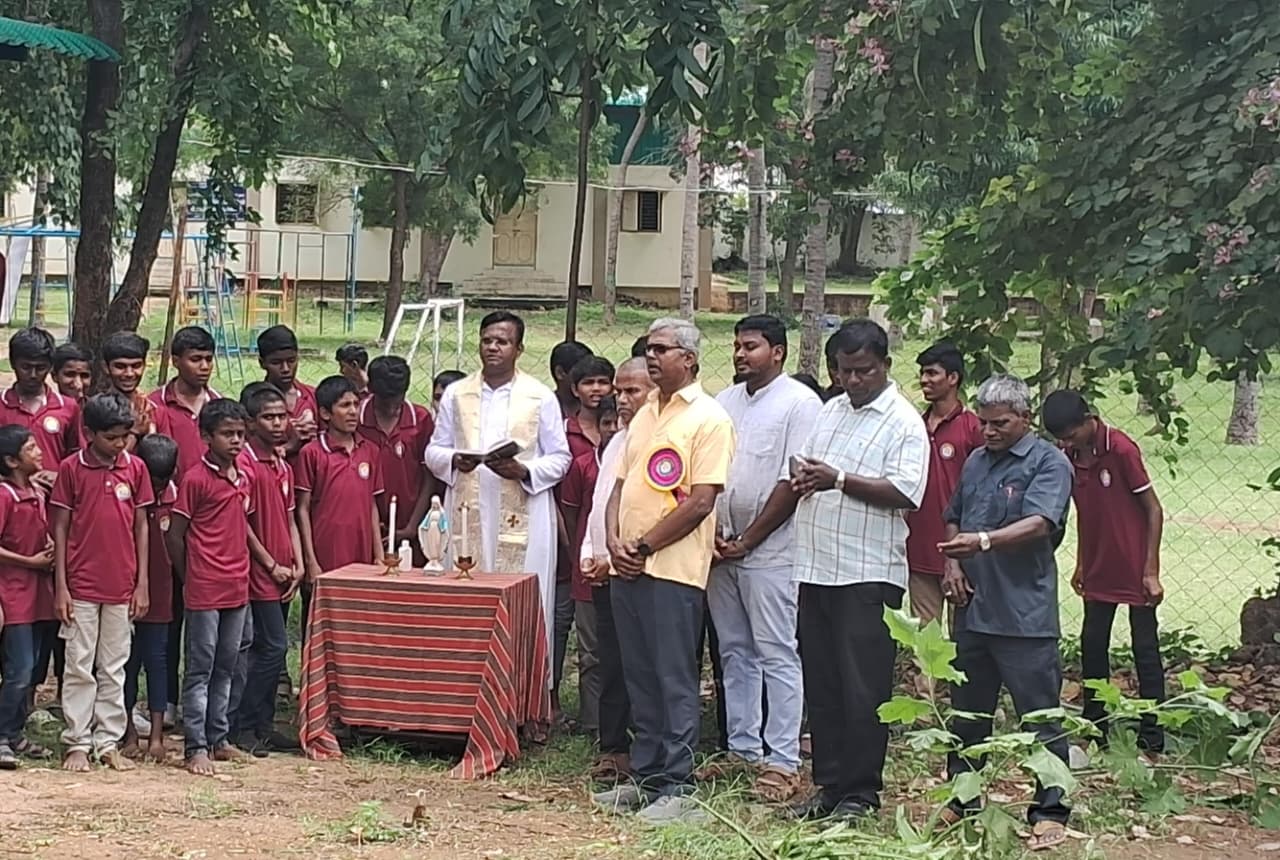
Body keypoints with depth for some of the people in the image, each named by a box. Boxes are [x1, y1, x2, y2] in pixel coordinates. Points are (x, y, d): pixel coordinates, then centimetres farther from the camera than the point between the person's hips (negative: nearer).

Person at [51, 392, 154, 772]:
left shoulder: (136, 468, 2)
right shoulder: (71, 468, -5)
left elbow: (141, 525, 6)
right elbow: (61, 527, -2)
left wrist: (142, 583, 3)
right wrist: (61, 586, -5)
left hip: (122, 587, 2)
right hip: (81, 586, -2)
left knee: (114, 669, 9)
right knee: (80, 667, 3)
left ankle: (109, 742, 15)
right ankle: (77, 743, 9)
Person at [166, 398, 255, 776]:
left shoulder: (245, 478, 10)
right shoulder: (195, 479, -11)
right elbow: (174, 534, -7)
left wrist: (241, 569, 13)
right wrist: (189, 577, -1)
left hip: (237, 588, 7)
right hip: (204, 589, -7)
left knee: (225, 668, 13)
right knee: (199, 670, -2)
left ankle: (219, 738, 22)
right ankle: (196, 747, 0)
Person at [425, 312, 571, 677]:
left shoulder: (541, 397, 4)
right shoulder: (456, 394, 12)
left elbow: (560, 458, 4)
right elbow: (434, 451, 13)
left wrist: (523, 471, -14)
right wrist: (454, 461, -9)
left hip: (523, 518, -2)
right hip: (467, 514, 3)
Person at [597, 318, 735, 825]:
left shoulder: (708, 419, -7)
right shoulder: (644, 416, 17)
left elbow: (700, 502, -14)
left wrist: (645, 546, -11)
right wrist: (615, 542, 0)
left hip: (672, 569, -8)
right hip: (627, 568, 8)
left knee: (674, 681, -4)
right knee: (640, 679, 11)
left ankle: (677, 789, -1)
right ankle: (646, 778, 18)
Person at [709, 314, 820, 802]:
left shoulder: (799, 404, -7)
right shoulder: (724, 402, 14)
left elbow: (794, 482, -12)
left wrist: (748, 539, -11)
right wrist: (714, 533, 1)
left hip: (769, 552, -7)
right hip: (722, 549, 7)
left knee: (776, 656, -5)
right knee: (734, 653, 11)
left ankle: (783, 762, -4)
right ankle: (743, 749, 19)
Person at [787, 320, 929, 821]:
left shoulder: (904, 422, -5)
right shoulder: (829, 413, 17)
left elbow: (904, 493, -16)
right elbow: (805, 471, 25)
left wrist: (839, 480, -19)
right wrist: (803, 479, 1)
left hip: (869, 573, -7)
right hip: (816, 567, 7)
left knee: (863, 687, -3)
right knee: (821, 682, 10)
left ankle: (861, 791, 4)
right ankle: (829, 784, 18)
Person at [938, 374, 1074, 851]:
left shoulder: (1048, 463, -7)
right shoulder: (976, 462, 15)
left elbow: (1038, 525, -21)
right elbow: (954, 520, 25)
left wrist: (984, 541, -33)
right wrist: (952, 563, 6)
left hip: (1025, 615, -7)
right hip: (972, 610, 7)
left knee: (1040, 719, -2)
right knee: (967, 714, 16)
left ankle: (1050, 812, 5)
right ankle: (961, 801, 27)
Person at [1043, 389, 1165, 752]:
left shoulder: (1122, 450, -17)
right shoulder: (1070, 458, 2)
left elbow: (1153, 510, -13)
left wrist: (1151, 571, -14)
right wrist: (1081, 565, 15)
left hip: (1134, 570, -7)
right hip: (1098, 570, 7)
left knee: (1145, 648, -1)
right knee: (1092, 647, 9)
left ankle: (1152, 738, 3)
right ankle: (1094, 731, 19)